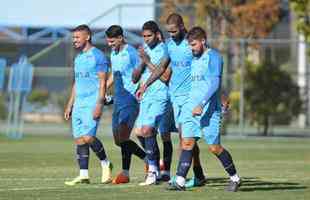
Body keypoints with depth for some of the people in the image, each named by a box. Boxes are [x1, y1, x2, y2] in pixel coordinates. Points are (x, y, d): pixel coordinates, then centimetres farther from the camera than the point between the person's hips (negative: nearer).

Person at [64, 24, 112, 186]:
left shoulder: (97, 56, -7)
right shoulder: (78, 58, 18)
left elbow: (103, 82, -11)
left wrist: (99, 104, -19)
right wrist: (70, 105, 19)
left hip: (92, 104, -8)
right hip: (79, 104, 8)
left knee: (88, 136, -16)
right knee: (79, 139, 2)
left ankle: (105, 164, 6)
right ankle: (83, 175, 4)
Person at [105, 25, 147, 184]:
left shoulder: (131, 53, -12)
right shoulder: (113, 54, 14)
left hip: (130, 100, -9)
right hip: (118, 100, 9)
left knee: (123, 137, -13)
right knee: (118, 140, 8)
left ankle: (125, 173, -7)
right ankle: (148, 159, 20)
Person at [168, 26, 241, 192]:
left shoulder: (213, 57, -9)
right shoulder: (195, 59, 17)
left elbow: (214, 84, -18)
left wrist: (201, 105, -25)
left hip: (208, 110, -7)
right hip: (192, 107, 7)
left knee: (214, 147, -4)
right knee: (187, 142, -4)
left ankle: (235, 178, 13)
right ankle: (180, 181, -9)